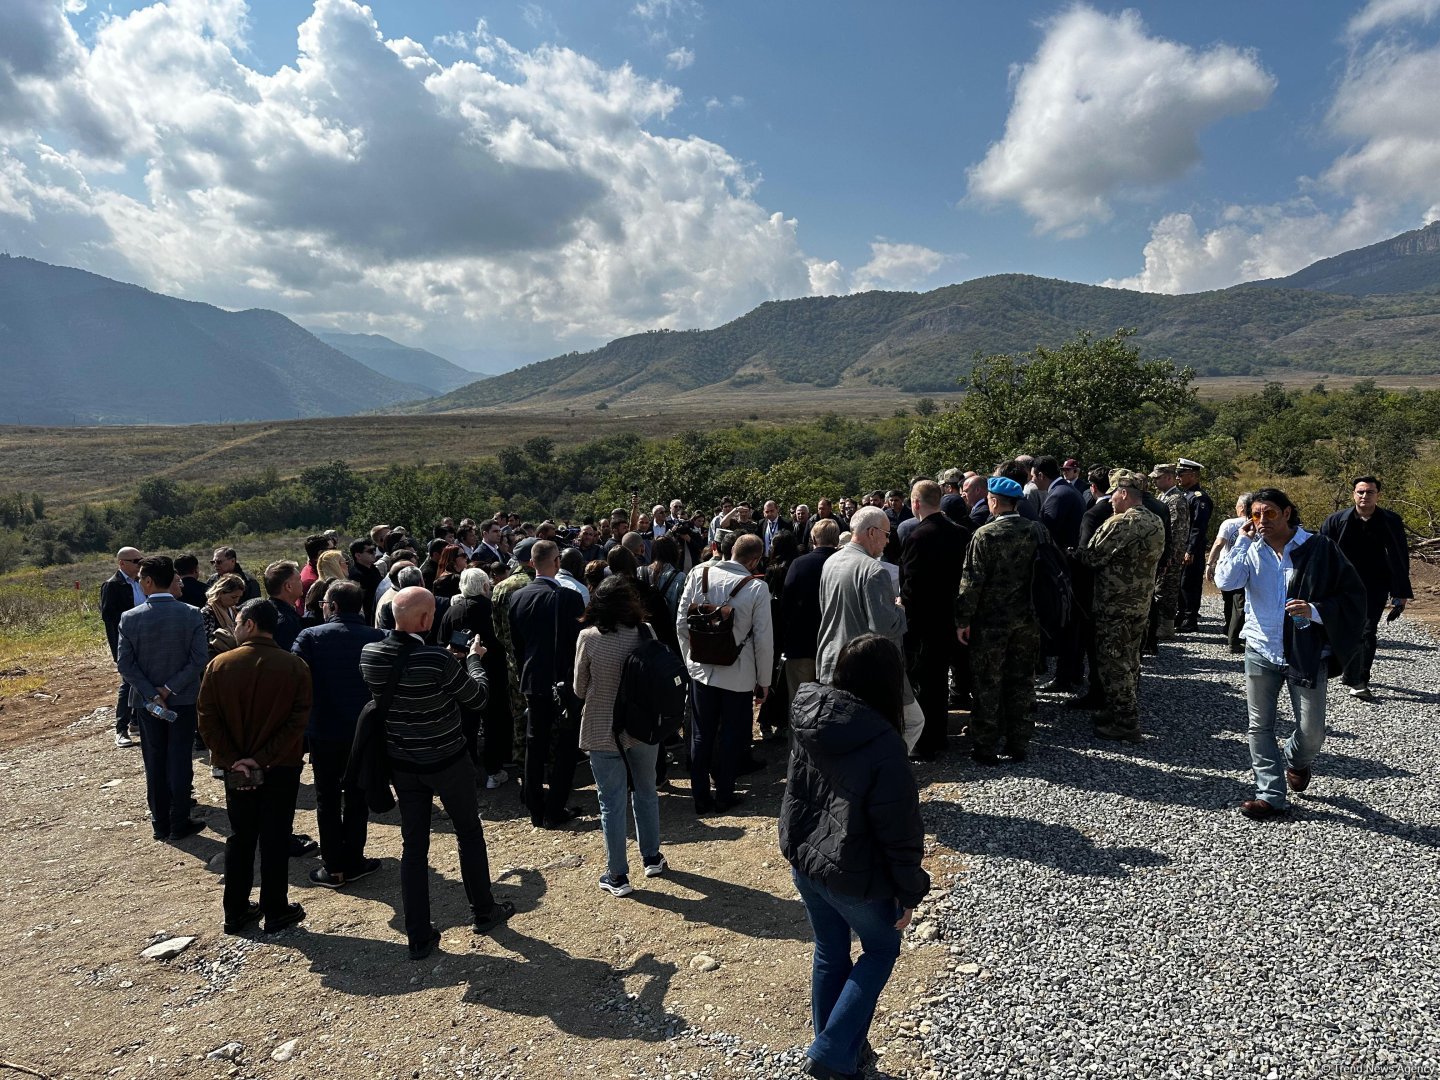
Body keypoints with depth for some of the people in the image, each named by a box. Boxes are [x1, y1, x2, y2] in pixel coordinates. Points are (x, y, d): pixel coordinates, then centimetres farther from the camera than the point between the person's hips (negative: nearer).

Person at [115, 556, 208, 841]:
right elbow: (199, 659, -15)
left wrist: (151, 695, -8)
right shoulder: (191, 614, -11)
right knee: (179, 761, 7)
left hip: (146, 700, 1)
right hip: (183, 700, -1)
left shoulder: (130, 618, -9)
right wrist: (170, 689, -10)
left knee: (154, 763, 12)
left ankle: (160, 824, 21)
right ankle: (179, 823, 12)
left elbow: (125, 664, -10)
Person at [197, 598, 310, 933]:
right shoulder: (295, 667, -11)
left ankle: (236, 912, 25)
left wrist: (233, 759, -8)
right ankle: (275, 912, 18)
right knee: (275, 839, 9)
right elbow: (297, 722, -15)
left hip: (235, 768, 2)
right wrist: (263, 758, -11)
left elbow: (208, 721, -9)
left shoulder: (219, 665, -8)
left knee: (240, 837, 16)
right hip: (280, 768, -2)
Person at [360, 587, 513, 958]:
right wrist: (474, 658, 2)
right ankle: (484, 911, 33)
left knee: (413, 845, 13)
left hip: (402, 763, 5)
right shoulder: (437, 659, -28)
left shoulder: (370, 654, -10)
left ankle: (418, 937, 20)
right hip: (447, 762, -4)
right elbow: (478, 698, -14)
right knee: (469, 832, 17)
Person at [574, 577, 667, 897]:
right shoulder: (645, 633, -10)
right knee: (646, 793, 21)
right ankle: (652, 858, 36)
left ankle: (617, 876, 17)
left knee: (612, 803, 8)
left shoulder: (588, 637, -15)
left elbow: (580, 689, -4)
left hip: (603, 732, -2)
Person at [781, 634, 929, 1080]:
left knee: (830, 952, 24)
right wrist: (909, 891, -5)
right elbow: (899, 829, -19)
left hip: (804, 860, 6)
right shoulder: (882, 743, -26)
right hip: (853, 875, -5)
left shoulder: (809, 721, -6)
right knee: (881, 950, 21)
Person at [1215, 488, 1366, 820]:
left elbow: (1353, 594, -4)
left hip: (1307, 654, -2)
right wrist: (1243, 540, -15)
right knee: (1260, 727, 5)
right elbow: (1225, 581, -17)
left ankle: (1295, 759, 39)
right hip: (1261, 652, 2)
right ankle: (1271, 796, 16)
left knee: (1311, 732, 4)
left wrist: (1316, 611, -19)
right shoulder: (1250, 550, 1)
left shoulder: (1320, 548, -5)